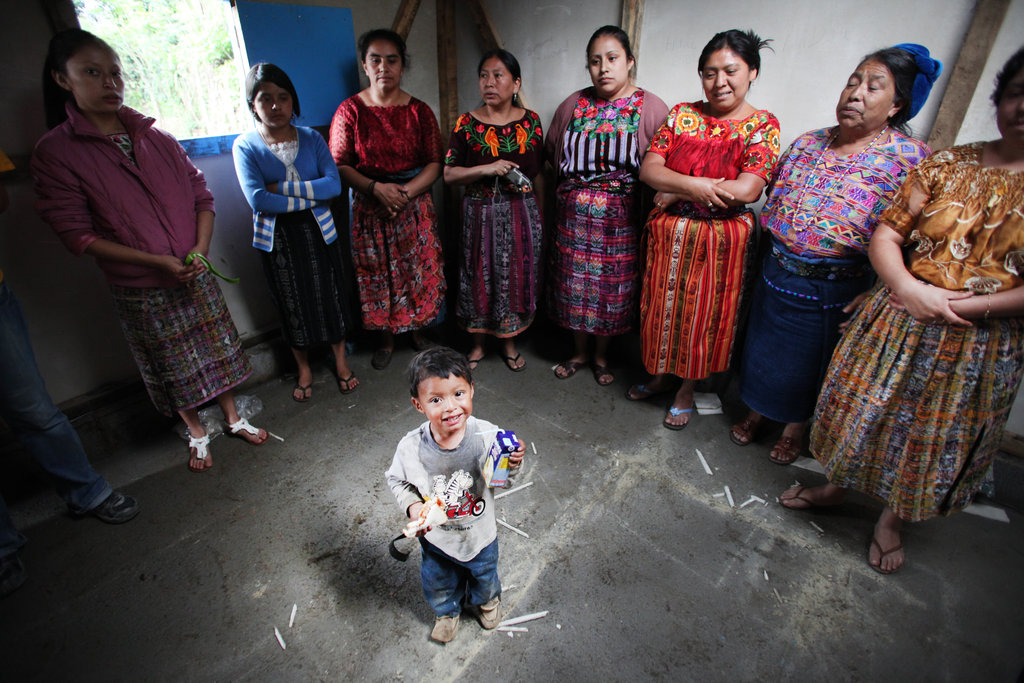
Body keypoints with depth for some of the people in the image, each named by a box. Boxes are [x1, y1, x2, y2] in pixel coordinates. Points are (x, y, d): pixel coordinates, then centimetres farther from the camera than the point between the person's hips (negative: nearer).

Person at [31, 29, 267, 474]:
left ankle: (233, 418, 34)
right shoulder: (55, 151, -8)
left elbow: (201, 194, 6)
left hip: (196, 274, 3)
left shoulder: (154, 137, 2)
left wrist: (200, 249, -11)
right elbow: (77, 234, -11)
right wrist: (157, 261, -19)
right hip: (141, 291, -2)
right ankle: (197, 434, 34)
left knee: (217, 348, 13)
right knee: (173, 367, 12)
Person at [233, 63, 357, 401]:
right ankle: (304, 369, 30)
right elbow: (258, 199, -17)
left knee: (330, 296, 8)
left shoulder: (311, 138, 2)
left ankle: (341, 362, 29)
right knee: (292, 304, 11)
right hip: (277, 238, -1)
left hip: (319, 231, 1)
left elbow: (334, 184, -11)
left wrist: (282, 187, -17)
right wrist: (310, 198, -16)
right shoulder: (246, 146, -4)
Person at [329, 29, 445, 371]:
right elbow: (338, 165, -4)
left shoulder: (419, 111, 1)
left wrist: (404, 194, -17)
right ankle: (387, 338, 25)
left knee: (419, 269, 6)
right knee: (378, 274, 6)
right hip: (369, 207, 0)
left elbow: (434, 164, -2)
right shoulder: (350, 110, -2)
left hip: (414, 204, 1)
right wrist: (376, 188, -19)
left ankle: (417, 329, 29)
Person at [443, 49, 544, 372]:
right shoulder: (467, 123, -3)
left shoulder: (531, 121, 2)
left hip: (521, 213, 1)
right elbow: (449, 173, -5)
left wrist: (541, 218, 7)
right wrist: (486, 169, -19)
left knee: (518, 277, 8)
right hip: (481, 214, -1)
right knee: (479, 278, 7)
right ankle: (478, 344, 26)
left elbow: (538, 175, 7)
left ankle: (510, 342, 28)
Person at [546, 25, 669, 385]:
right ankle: (579, 352, 29)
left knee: (613, 285, 7)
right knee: (575, 283, 8)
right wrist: (575, 185, 9)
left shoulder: (651, 108, -3)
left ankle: (601, 356, 28)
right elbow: (553, 154, 15)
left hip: (622, 216, -2)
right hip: (574, 212, 3)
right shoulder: (572, 105, 6)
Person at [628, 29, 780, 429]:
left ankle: (686, 392, 29)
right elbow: (649, 168, -6)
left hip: (720, 241, -2)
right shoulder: (682, 114, 3)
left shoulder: (762, 126, -5)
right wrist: (693, 186, -23)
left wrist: (675, 192, -16)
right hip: (668, 234, 3)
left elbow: (747, 189, -18)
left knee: (703, 315, 8)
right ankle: (661, 376, 37)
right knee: (663, 308, 13)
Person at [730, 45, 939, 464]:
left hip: (834, 289, -4)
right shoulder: (807, 143, 4)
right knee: (765, 347, 17)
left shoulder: (910, 158, -10)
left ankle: (795, 427, 39)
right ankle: (758, 411, 41)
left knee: (809, 362, 14)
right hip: (776, 274, 4)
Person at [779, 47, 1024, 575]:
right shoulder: (945, 165, 0)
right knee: (866, 409, 13)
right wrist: (910, 288, -17)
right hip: (899, 319, 1)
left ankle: (893, 518, 37)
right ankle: (839, 485, 39)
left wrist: (962, 306, -18)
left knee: (939, 433, 14)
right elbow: (886, 234, -1)